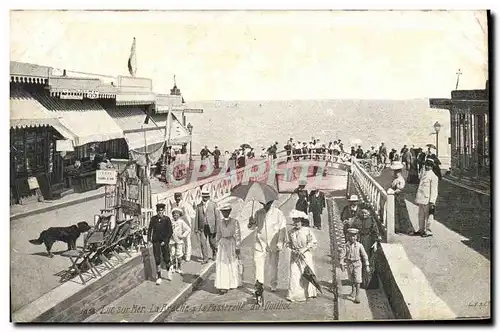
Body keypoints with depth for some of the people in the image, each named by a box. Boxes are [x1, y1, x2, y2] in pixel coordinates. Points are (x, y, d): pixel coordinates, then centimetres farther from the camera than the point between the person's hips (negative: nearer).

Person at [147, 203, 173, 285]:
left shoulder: (167, 219, -5)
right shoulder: (153, 219, 2)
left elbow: (170, 232, -4)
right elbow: (150, 229, 13)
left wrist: (165, 240, -12)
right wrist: (149, 239, 4)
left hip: (164, 241, -1)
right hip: (156, 241, 1)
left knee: (166, 258, 3)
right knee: (157, 259, 0)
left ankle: (168, 270, 34)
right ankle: (159, 277, 8)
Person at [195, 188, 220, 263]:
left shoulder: (213, 204, -1)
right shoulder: (199, 206, 7)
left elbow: (217, 216, -2)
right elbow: (197, 218, 10)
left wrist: (217, 227, -8)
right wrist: (197, 229, 6)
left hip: (211, 226, -2)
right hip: (202, 228, 2)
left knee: (212, 242, 7)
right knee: (203, 242, -5)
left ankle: (214, 252, 36)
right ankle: (205, 258, 2)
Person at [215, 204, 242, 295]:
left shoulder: (235, 222, -6)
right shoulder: (220, 223, 5)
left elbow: (237, 235, -6)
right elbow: (218, 235, 12)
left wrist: (237, 247, -9)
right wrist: (217, 246, 10)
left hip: (232, 244, -2)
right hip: (222, 244, 2)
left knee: (233, 265, 10)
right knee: (222, 266, -2)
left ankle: (233, 283, 29)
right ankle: (223, 286, 1)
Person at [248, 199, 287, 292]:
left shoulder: (278, 213, -5)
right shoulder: (258, 213, 3)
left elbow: (282, 229, -4)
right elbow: (252, 227, 11)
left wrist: (280, 244, -9)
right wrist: (251, 223, -14)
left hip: (273, 244, -1)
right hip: (260, 243, 2)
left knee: (273, 265, 8)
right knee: (258, 264, -6)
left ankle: (273, 285, 23)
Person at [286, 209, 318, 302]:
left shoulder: (307, 231, -10)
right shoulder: (291, 232, 1)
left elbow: (313, 242, -6)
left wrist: (305, 249, -14)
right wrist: (290, 246, -6)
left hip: (305, 255, -2)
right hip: (295, 256, 2)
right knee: (294, 273, -3)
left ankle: (310, 292, 25)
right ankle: (294, 294, 5)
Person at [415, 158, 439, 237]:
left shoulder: (433, 177, -12)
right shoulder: (423, 173, 12)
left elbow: (434, 190, -15)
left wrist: (432, 202, -18)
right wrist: (417, 198, 21)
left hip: (427, 200, -8)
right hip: (421, 199, 8)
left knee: (428, 216, 3)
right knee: (421, 215, 18)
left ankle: (428, 231, 13)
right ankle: (421, 229, 30)